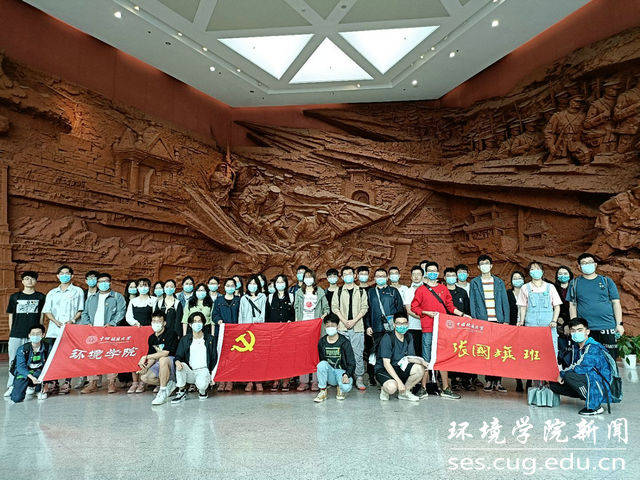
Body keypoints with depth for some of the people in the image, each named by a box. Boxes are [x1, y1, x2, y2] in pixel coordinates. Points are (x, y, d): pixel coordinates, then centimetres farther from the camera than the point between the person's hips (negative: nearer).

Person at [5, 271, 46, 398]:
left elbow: (42, 316, 8)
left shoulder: (41, 297, 8)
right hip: (16, 335, 1)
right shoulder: (14, 297, 11)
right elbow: (11, 316, 13)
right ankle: (11, 386, 13)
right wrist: (11, 333, 8)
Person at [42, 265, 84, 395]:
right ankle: (53, 382, 10)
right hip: (54, 330, 3)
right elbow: (47, 311, 12)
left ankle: (67, 383, 1)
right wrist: (56, 322, -6)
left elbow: (81, 310, 5)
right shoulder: (52, 293, 18)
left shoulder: (78, 291, 10)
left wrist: (72, 320, -12)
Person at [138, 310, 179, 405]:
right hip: (160, 365, 8)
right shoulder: (152, 338, 6)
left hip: (173, 362, -8)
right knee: (144, 377, -9)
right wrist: (146, 367, -11)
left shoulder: (171, 334, -16)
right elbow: (153, 357, 9)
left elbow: (165, 353, -25)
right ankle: (169, 384, 8)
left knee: (163, 359, -37)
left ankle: (163, 392, -25)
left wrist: (145, 357, -22)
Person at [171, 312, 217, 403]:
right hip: (189, 372, 2)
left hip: (203, 370, -2)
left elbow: (214, 358, 8)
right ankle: (181, 392, -10)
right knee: (181, 365, -30)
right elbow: (178, 355, 3)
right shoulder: (185, 339, 8)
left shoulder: (210, 339, 5)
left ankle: (202, 391, 7)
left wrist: (212, 376, 1)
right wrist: (177, 362, -23)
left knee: (202, 385, -33)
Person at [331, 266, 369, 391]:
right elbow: (334, 307, 5)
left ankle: (359, 378, 7)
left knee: (358, 353, -2)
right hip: (342, 327, 1)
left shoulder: (361, 291, 8)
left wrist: (354, 321, -9)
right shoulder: (338, 291, 10)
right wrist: (344, 321, -7)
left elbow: (364, 308, 2)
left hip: (357, 327, -1)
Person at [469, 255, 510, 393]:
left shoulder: (499, 282, 13)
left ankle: (498, 381, 6)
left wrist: (506, 320, 1)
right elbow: (472, 303, 5)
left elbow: (505, 302, 10)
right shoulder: (474, 283, 8)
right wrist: (474, 320, -4)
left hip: (498, 321, 1)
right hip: (482, 321, -1)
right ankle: (488, 380, 8)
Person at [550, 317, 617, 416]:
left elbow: (580, 368, -28)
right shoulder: (575, 346, 6)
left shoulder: (593, 348, -20)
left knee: (568, 375, -30)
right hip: (588, 383, 8)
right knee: (553, 384, -1)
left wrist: (562, 373, -14)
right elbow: (571, 364, 8)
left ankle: (595, 406, -13)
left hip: (602, 387, -8)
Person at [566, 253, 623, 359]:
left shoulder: (607, 281, 9)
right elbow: (572, 305, 7)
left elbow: (616, 303, 7)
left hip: (607, 326, 0)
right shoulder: (574, 283, 8)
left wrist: (619, 324, -1)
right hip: (585, 329, 0)